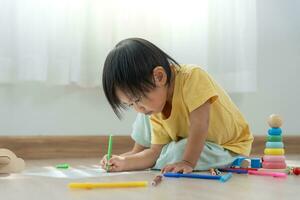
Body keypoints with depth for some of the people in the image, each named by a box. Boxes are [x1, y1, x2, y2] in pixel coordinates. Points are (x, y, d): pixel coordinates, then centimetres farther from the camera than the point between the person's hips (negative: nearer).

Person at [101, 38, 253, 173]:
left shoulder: (192, 77, -29)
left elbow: (200, 123, -36)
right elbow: (155, 152, -9)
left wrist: (188, 162, -41)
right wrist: (125, 162, -24)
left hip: (230, 148, -7)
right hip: (194, 144, 7)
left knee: (180, 150, -34)